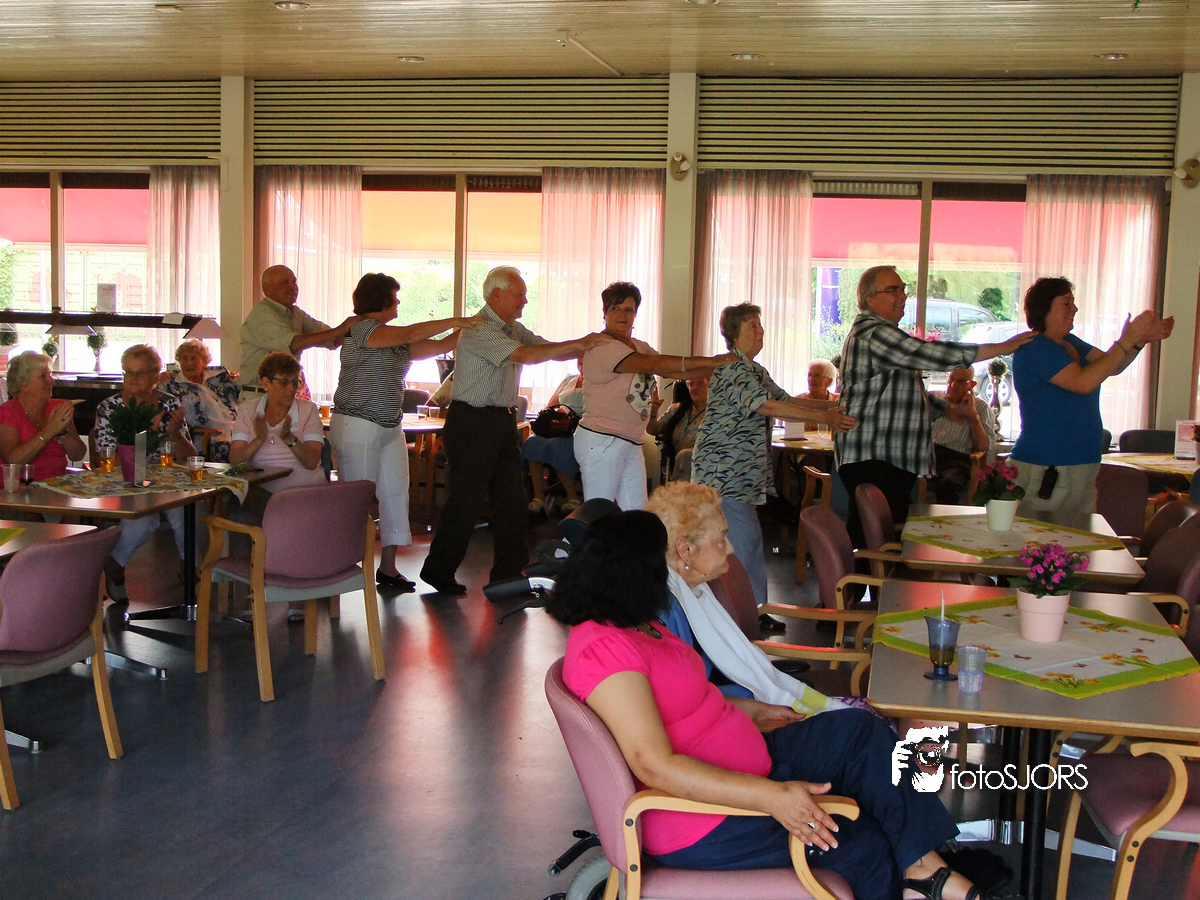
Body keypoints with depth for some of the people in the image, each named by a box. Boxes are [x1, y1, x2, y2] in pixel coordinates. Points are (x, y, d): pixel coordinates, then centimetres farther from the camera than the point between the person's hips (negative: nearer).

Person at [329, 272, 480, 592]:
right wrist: (457, 322, -18)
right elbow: (411, 334, -21)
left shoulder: (396, 340, 15)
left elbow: (436, 346, 11)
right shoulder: (360, 329, -11)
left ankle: (388, 568, 10)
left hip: (391, 426, 9)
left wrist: (466, 329, -1)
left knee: (396, 493, 5)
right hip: (358, 426, -8)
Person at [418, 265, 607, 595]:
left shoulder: (513, 329, 14)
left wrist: (586, 347, -6)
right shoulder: (478, 330, -15)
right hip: (471, 423, -9)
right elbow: (526, 355, -25)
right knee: (466, 500, -4)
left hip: (504, 421, 9)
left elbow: (549, 350, 9)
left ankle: (508, 573, 15)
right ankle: (439, 571, 10)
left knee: (512, 500, 7)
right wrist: (576, 344, -21)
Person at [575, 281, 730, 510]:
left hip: (632, 444, 9)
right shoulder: (602, 347, -14)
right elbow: (652, 364, -23)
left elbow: (674, 371, 10)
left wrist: (718, 367, -2)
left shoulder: (640, 347, 16)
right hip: (601, 441, -9)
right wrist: (706, 361, -23)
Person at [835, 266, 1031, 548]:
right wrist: (1002, 348, -15)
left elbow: (903, 387, 33)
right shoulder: (872, 332, -13)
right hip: (871, 458, -11)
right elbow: (932, 354, -20)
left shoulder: (882, 332, 23)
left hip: (893, 456, 11)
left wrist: (945, 409, 21)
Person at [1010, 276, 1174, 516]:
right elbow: (1083, 382, -23)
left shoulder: (1070, 343, 16)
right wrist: (1126, 341, -19)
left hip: (1083, 467, 9)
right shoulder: (1035, 348, -14)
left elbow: (1111, 367, 18)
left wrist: (1141, 339, 0)